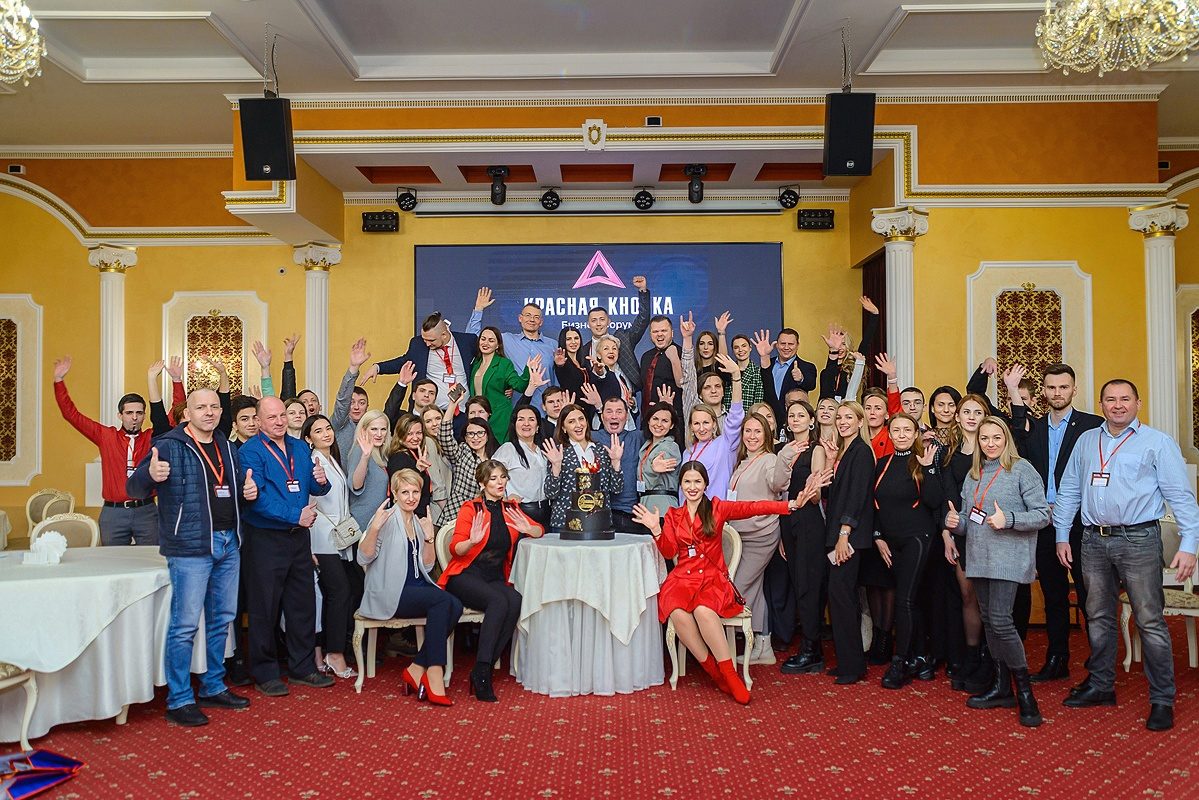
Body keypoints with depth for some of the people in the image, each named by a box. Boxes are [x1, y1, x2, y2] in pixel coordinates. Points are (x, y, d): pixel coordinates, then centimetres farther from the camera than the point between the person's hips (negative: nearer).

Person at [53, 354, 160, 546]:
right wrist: (59, 380, 4)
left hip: (146, 511, -1)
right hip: (113, 513, 1)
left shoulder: (152, 437, 5)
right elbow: (71, 414, 8)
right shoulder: (106, 436, 7)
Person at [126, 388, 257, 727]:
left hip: (228, 545, 7)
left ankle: (213, 687, 28)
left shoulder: (226, 447, 13)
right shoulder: (169, 446, -7)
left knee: (221, 620, 15)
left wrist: (248, 491, 0)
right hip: (190, 548, -7)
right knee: (185, 624, -4)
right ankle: (179, 699, 9)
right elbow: (133, 488, -12)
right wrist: (150, 475, -35)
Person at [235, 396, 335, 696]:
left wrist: (321, 481, -9)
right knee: (265, 607, 3)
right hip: (265, 538, -6)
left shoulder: (300, 447, 12)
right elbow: (257, 497, -19)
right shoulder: (250, 451, -8)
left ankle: (303, 667, 24)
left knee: (303, 603, 12)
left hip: (299, 536, 6)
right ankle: (265, 673, 16)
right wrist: (295, 515, -22)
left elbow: (315, 488, 15)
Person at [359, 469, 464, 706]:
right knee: (443, 600, -29)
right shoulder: (387, 518, -6)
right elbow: (363, 559, -13)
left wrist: (429, 537, -1)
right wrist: (374, 528, -27)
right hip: (388, 594, -7)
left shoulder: (418, 522, 15)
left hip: (416, 590, 7)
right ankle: (434, 675, -25)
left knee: (455, 606, -21)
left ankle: (417, 670, -13)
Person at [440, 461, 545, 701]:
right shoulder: (471, 509, -2)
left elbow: (540, 531, 13)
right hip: (465, 576, -4)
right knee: (499, 601, -33)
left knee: (516, 601, -29)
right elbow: (455, 549, -10)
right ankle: (481, 670, -28)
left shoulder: (510, 509, 12)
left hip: (496, 579, 4)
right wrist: (473, 541, -32)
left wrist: (527, 528, -10)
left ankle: (484, 668, -23)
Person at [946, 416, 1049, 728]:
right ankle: (1001, 687, 20)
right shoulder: (972, 475, 15)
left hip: (1009, 558, -7)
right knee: (988, 619, 9)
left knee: (1000, 619, -14)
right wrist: (955, 521, -2)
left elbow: (1042, 514, -8)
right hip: (979, 558, 7)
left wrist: (1008, 519, -21)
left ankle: (1025, 691, 0)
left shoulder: (1021, 469, -4)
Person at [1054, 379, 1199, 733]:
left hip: (1138, 540, -4)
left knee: (1149, 621, -4)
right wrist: (1062, 535, 12)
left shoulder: (1157, 442, 0)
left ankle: (1162, 700, 7)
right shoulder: (1086, 441, 13)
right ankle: (1100, 686, 25)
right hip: (1093, 541, 5)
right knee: (1098, 617, 12)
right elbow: (1068, 491, 16)